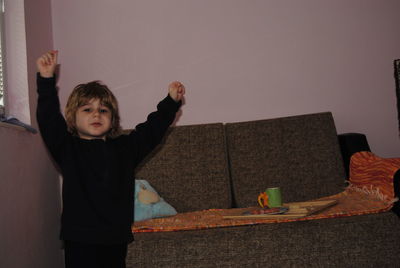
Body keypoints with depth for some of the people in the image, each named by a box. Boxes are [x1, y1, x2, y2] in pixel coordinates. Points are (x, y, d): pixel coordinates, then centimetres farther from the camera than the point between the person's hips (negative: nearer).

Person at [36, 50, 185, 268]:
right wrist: (46, 79, -19)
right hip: (80, 238, -3)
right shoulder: (67, 147, 1)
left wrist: (171, 102, 9)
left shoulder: (125, 147, 11)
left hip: (117, 236, 4)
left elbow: (151, 130, 15)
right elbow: (48, 118, -10)